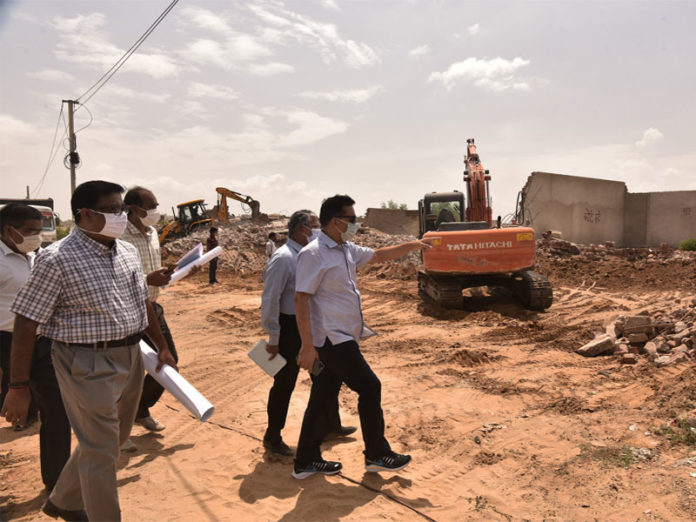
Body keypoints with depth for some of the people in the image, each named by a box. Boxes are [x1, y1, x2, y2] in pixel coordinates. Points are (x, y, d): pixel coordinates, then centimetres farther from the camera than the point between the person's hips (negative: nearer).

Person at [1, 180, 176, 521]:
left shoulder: (128, 252, 5)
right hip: (88, 365, -8)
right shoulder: (57, 259, -16)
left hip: (130, 358, 8)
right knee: (100, 451, 5)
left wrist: (162, 347, 16)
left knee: (115, 440, 23)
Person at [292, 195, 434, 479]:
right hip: (332, 339, -9)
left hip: (342, 338, 9)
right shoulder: (313, 254, -16)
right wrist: (307, 346, -24)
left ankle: (306, 462, 24)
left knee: (322, 397, 13)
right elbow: (301, 299, -20)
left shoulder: (346, 249, 12)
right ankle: (377, 454, 17)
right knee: (370, 387, -1)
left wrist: (413, 245, 23)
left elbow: (378, 255, 27)